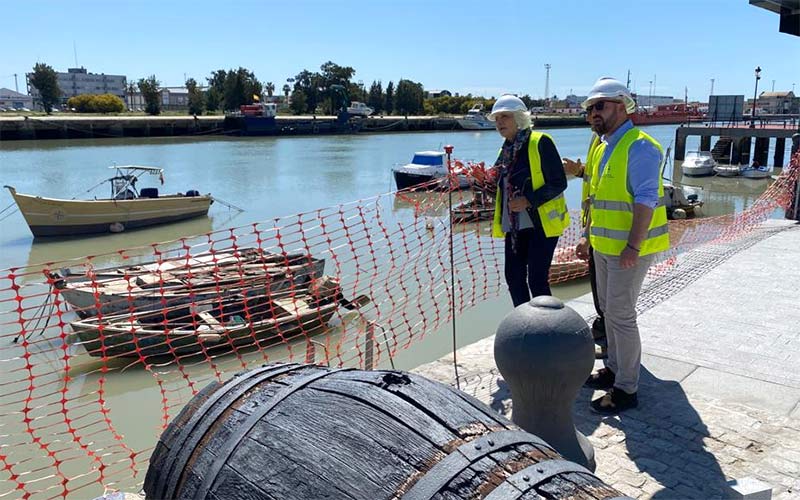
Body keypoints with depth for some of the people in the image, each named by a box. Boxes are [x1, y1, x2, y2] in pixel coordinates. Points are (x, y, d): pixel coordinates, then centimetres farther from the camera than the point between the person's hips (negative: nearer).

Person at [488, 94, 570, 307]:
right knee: (513, 276, 8)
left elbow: (559, 183, -13)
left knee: (537, 279, -7)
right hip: (515, 225, 7)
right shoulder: (505, 149, 12)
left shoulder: (540, 142, -10)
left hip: (541, 223, -7)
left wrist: (529, 201, -22)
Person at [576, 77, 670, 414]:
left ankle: (626, 390, 5)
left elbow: (645, 199, -21)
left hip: (629, 248, -9)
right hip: (605, 245, 9)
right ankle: (615, 370, 32)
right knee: (608, 309, 17)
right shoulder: (603, 146, 13)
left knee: (620, 314, -6)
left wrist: (633, 246, -25)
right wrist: (587, 235, 17)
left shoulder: (638, 146, -15)